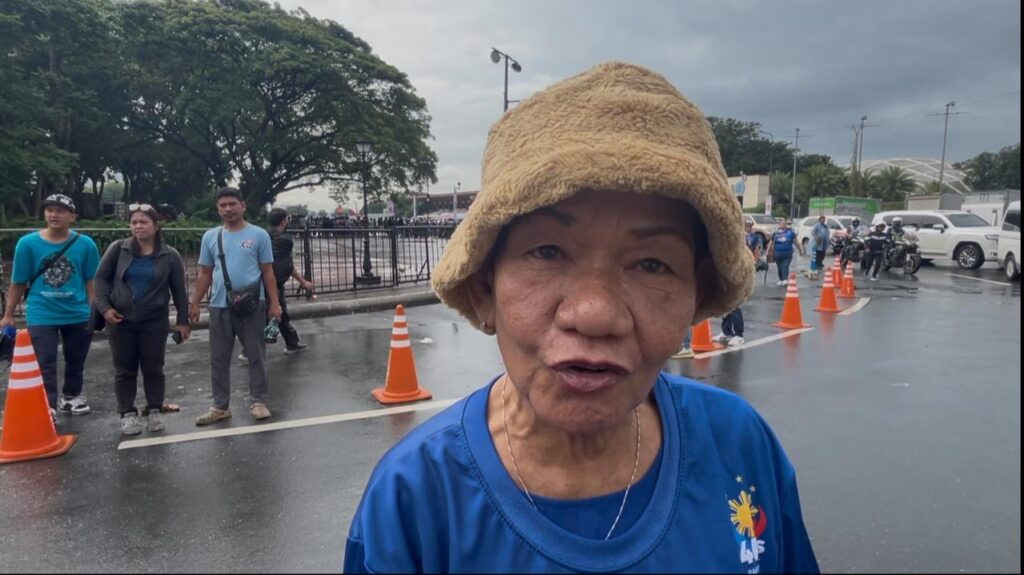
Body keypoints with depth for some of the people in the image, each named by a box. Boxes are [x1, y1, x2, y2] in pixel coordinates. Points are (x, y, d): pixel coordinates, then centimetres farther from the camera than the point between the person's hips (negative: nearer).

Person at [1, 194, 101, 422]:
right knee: (45, 364, 0)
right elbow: (18, 282, 0)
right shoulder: (28, 243, -7)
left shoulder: (85, 244, -7)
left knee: (76, 360, 18)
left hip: (78, 314, 2)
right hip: (41, 315, -2)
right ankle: (48, 407, 7)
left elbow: (91, 281, 0)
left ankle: (71, 397, 38)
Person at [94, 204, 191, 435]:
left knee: (153, 368, 6)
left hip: (155, 322, -1)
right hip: (120, 320, 1)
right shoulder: (118, 249, -1)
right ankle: (127, 413, 19)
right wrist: (104, 307, -6)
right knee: (125, 370, 8)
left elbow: (179, 290, 2)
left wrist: (183, 320, 2)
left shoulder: (170, 255, -2)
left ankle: (154, 411, 20)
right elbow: (102, 278, 5)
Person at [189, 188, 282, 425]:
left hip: (252, 306, -3)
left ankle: (258, 402, 15)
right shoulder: (210, 237, 7)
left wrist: (274, 303, -4)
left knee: (256, 356, 5)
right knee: (219, 359, 8)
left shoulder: (259, 235, -1)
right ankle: (220, 406, 19)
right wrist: (194, 303, 7)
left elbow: (268, 272, 0)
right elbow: (205, 274, 12)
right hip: (219, 307, 3)